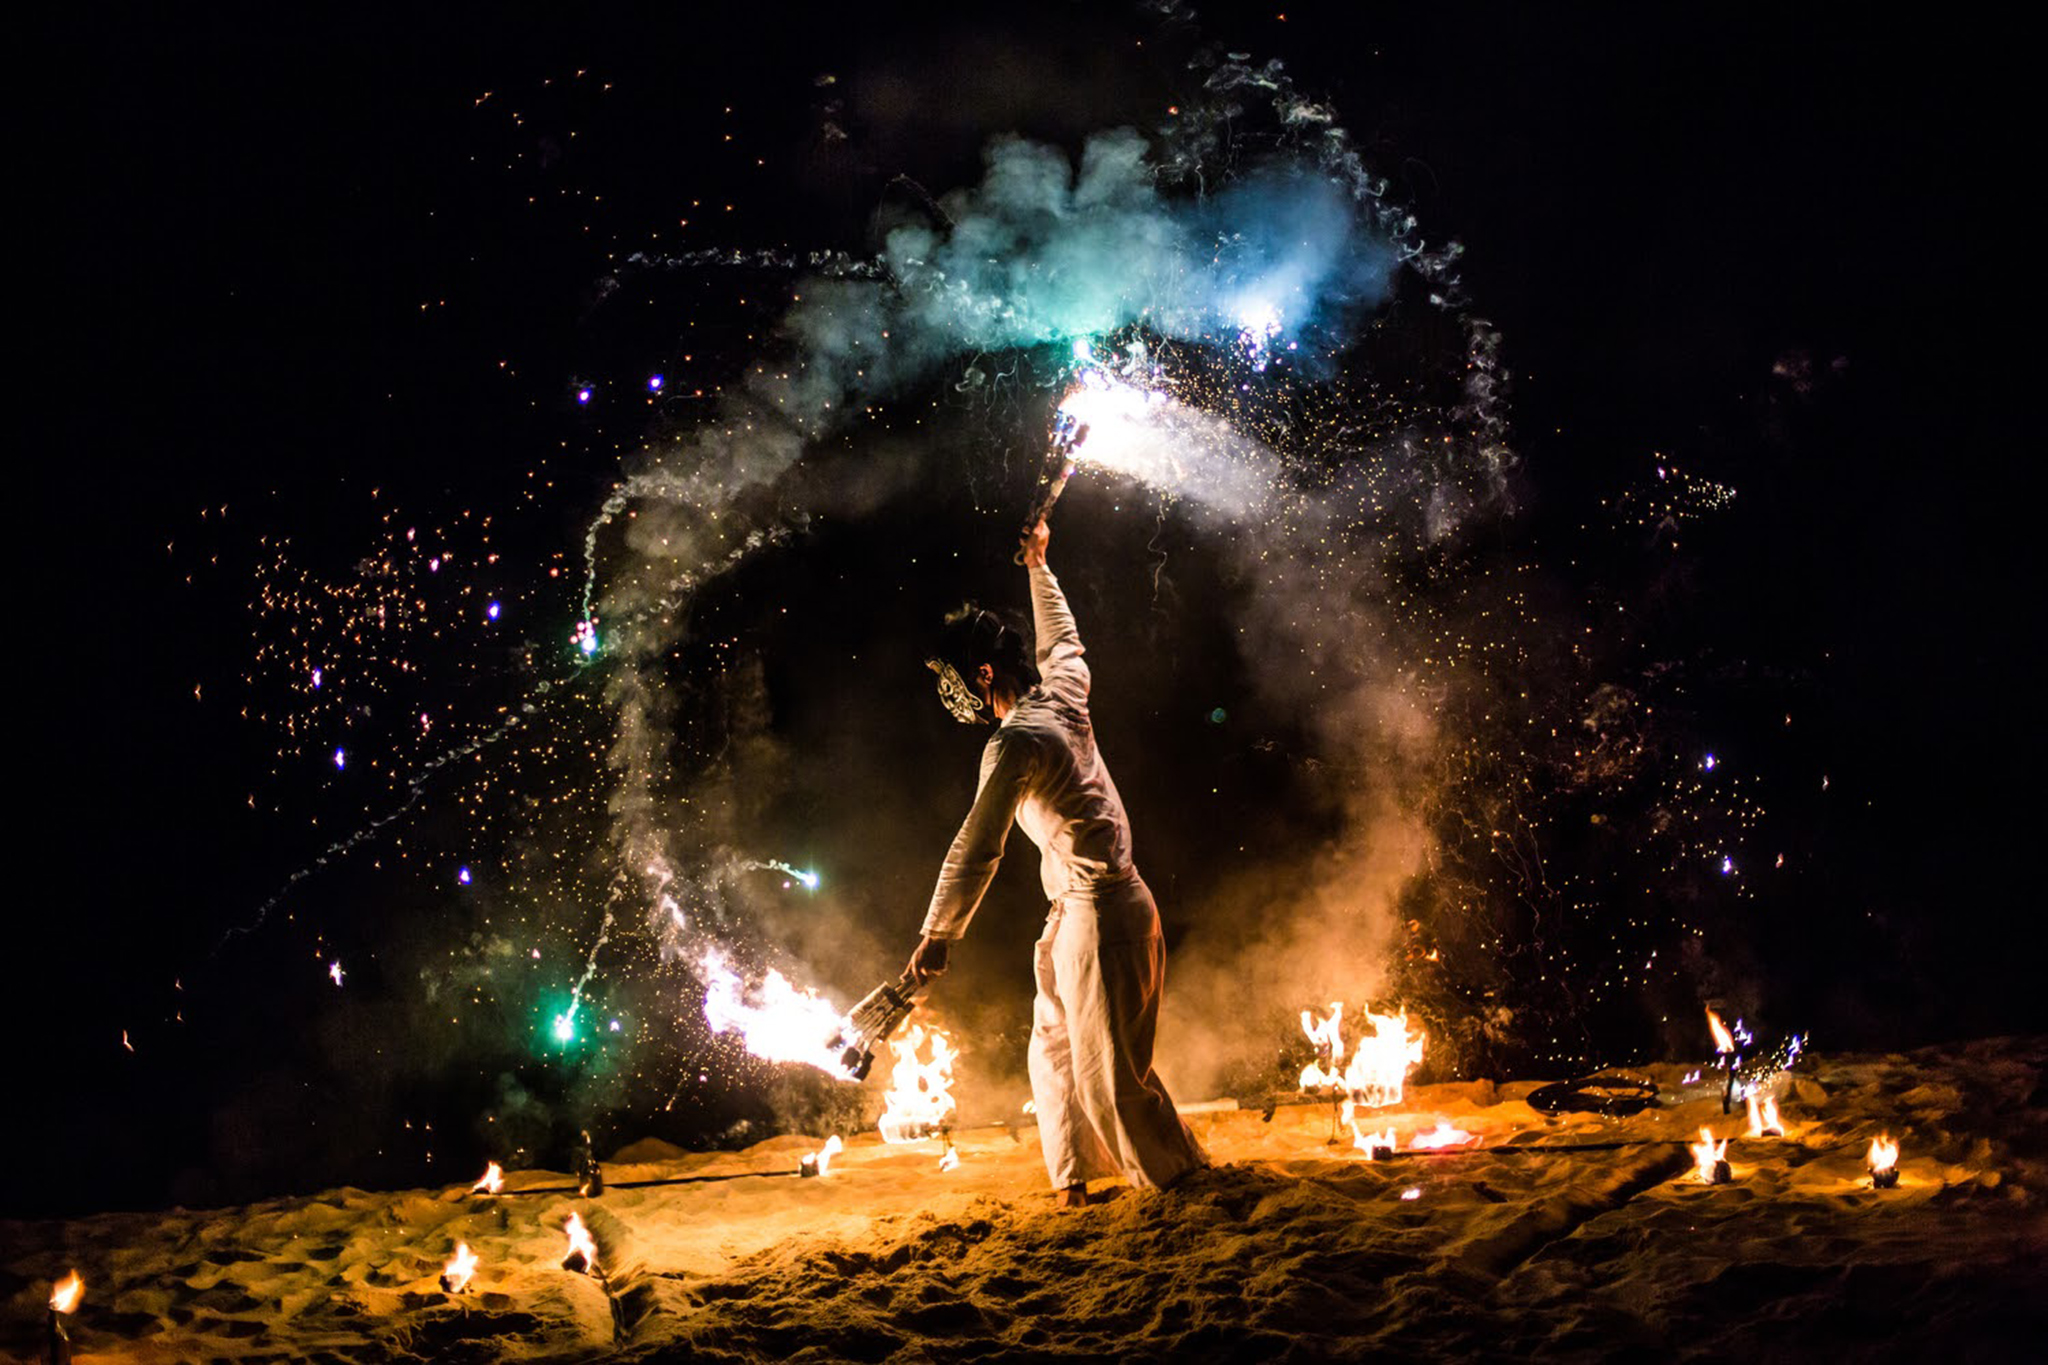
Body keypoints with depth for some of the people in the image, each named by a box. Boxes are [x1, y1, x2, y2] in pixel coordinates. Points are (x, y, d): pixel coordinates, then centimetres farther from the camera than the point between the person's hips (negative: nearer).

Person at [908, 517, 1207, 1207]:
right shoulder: (1063, 694, 7)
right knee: (1054, 1046, 14)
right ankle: (1072, 1176, 19)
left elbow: (977, 846, -21)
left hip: (1098, 910, -10)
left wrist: (937, 935, -18)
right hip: (1077, 912, 10)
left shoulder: (1014, 743, -18)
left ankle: (1176, 1174, 6)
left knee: (1110, 1062, -4)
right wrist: (1038, 567, 39)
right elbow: (1061, 639, 30)